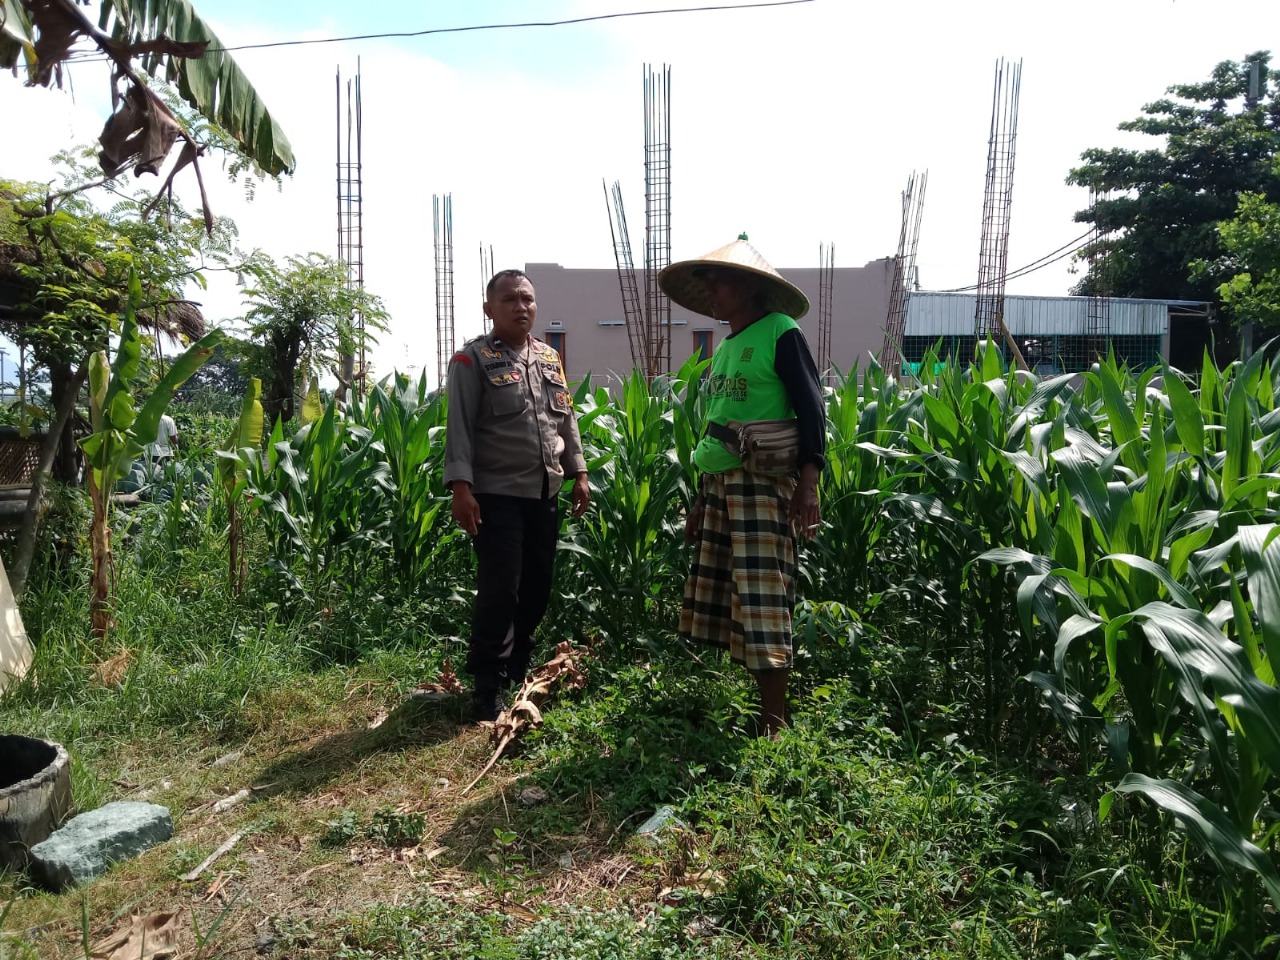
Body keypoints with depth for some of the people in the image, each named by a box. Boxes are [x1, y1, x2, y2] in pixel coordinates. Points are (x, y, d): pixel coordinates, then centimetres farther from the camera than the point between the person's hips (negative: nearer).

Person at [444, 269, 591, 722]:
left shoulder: (550, 358, 14)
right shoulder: (472, 360, -5)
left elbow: (567, 418, 17)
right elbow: (459, 428, -11)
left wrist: (579, 473, 12)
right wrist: (461, 486, -18)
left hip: (544, 494, 7)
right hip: (497, 496, -6)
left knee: (537, 587, 12)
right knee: (499, 591, -5)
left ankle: (517, 670, 31)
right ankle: (487, 688, 9)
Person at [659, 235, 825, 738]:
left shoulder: (780, 332, -4)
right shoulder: (723, 348, 19)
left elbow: (811, 407, -11)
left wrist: (808, 482, -20)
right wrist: (701, 501, 21)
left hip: (764, 482, -8)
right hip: (720, 483, 8)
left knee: (761, 601, -10)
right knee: (718, 599, 7)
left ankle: (774, 721, -4)